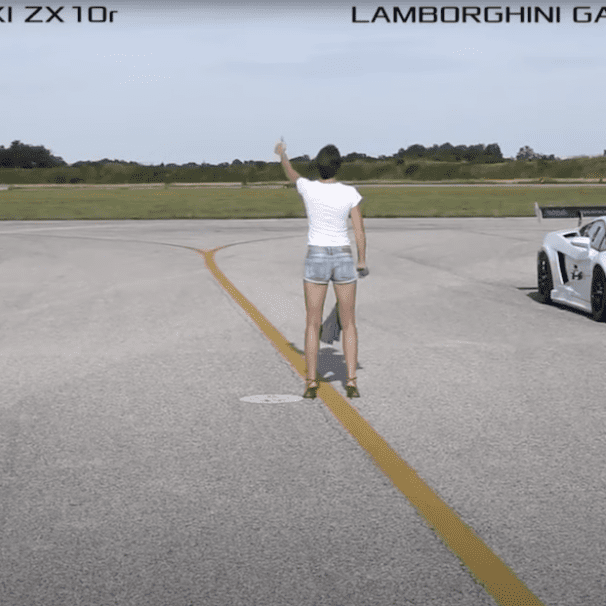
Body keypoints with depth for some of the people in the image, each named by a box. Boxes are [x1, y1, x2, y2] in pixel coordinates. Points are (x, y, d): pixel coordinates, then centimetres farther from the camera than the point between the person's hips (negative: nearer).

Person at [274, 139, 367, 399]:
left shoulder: (307, 187, -8)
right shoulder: (350, 193, -8)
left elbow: (291, 173, 17)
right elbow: (360, 233, -5)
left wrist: (282, 153, 40)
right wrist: (362, 262, 12)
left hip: (316, 259, 0)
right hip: (343, 259, 0)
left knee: (313, 324, 8)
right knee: (348, 324, 9)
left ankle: (312, 383, 3)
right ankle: (351, 382, 1)